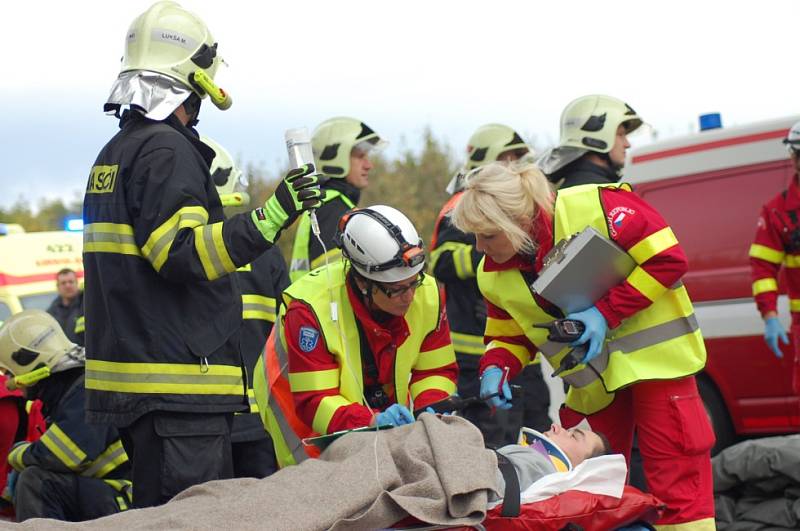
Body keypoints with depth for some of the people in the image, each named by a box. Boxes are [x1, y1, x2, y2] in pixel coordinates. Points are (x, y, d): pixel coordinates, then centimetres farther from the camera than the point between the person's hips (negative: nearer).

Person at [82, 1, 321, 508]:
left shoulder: (114, 153, 19)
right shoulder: (167, 150, -12)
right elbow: (180, 253, -22)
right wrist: (269, 217, -27)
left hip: (130, 379, 10)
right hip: (177, 386, -10)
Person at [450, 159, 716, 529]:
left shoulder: (592, 208, -24)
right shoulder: (494, 276, -4)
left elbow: (667, 259, -20)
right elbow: (509, 336, 8)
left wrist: (606, 313, -23)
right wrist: (495, 369, -14)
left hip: (653, 354, -6)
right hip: (593, 382, 6)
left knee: (675, 476, -7)